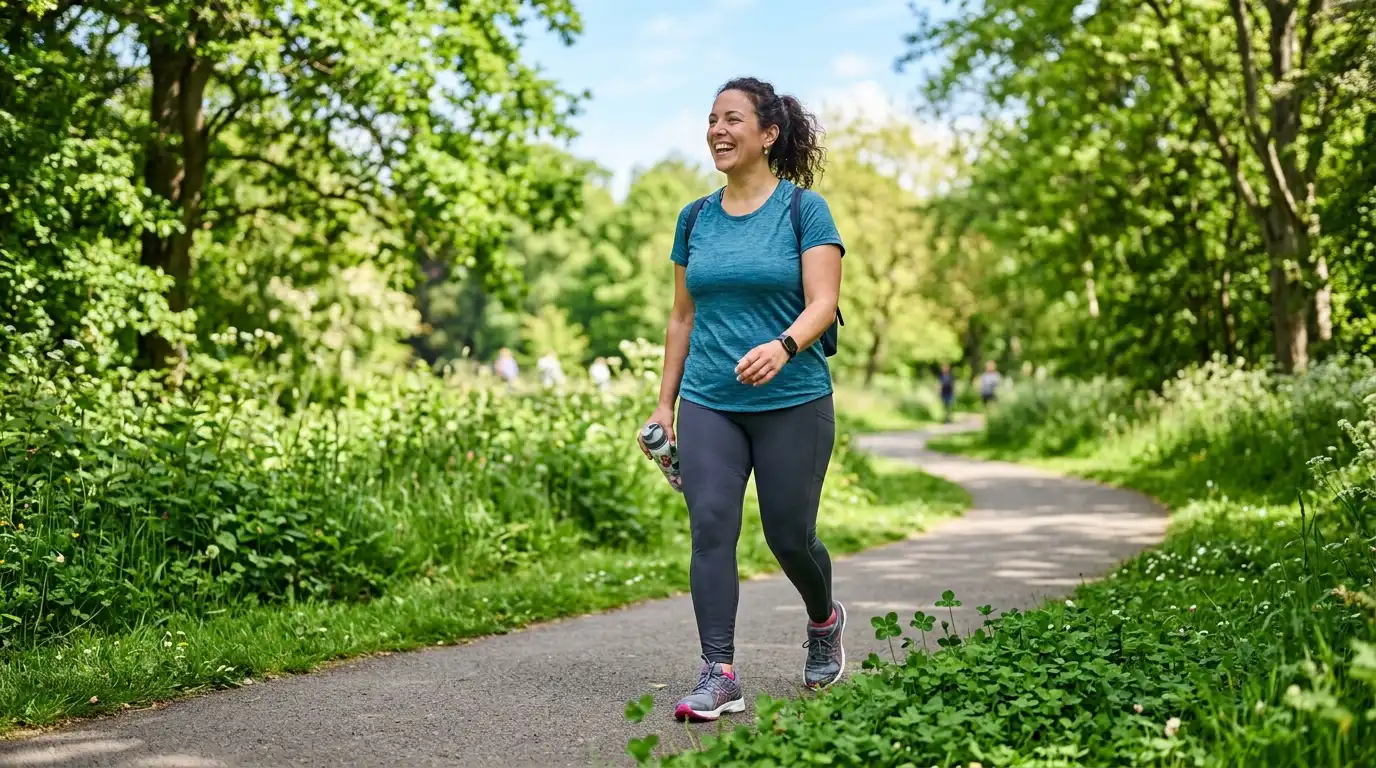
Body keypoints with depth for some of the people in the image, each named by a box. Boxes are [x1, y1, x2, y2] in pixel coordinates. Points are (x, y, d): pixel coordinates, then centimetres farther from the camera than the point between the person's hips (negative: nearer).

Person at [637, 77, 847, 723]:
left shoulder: (804, 209, -3)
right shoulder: (695, 218, 10)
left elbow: (823, 303, -12)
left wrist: (782, 347, -32)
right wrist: (665, 403, 12)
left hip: (793, 402, -3)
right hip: (709, 403, 4)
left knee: (789, 535, 5)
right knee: (710, 527, -9)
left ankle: (824, 620, 36)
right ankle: (719, 675, -6)